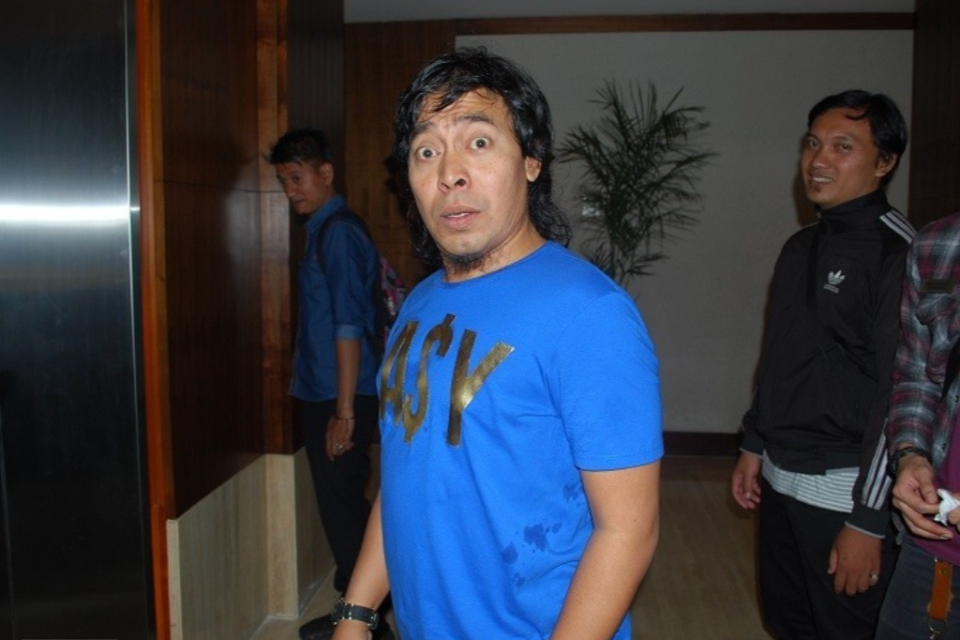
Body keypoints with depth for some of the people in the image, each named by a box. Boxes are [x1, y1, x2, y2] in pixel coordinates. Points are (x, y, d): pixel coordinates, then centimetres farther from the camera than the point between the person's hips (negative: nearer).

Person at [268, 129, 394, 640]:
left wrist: (344, 412, -21)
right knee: (342, 505, 17)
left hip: (339, 398, -10)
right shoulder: (327, 229, 14)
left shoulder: (338, 232, -15)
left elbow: (349, 327, -20)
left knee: (343, 507, 0)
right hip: (324, 394, 10)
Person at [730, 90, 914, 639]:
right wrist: (754, 446, 17)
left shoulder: (898, 253, -14)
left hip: (845, 490, -7)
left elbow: (900, 396, -18)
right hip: (781, 479, 7)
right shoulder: (801, 247, 10)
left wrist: (868, 521, -17)